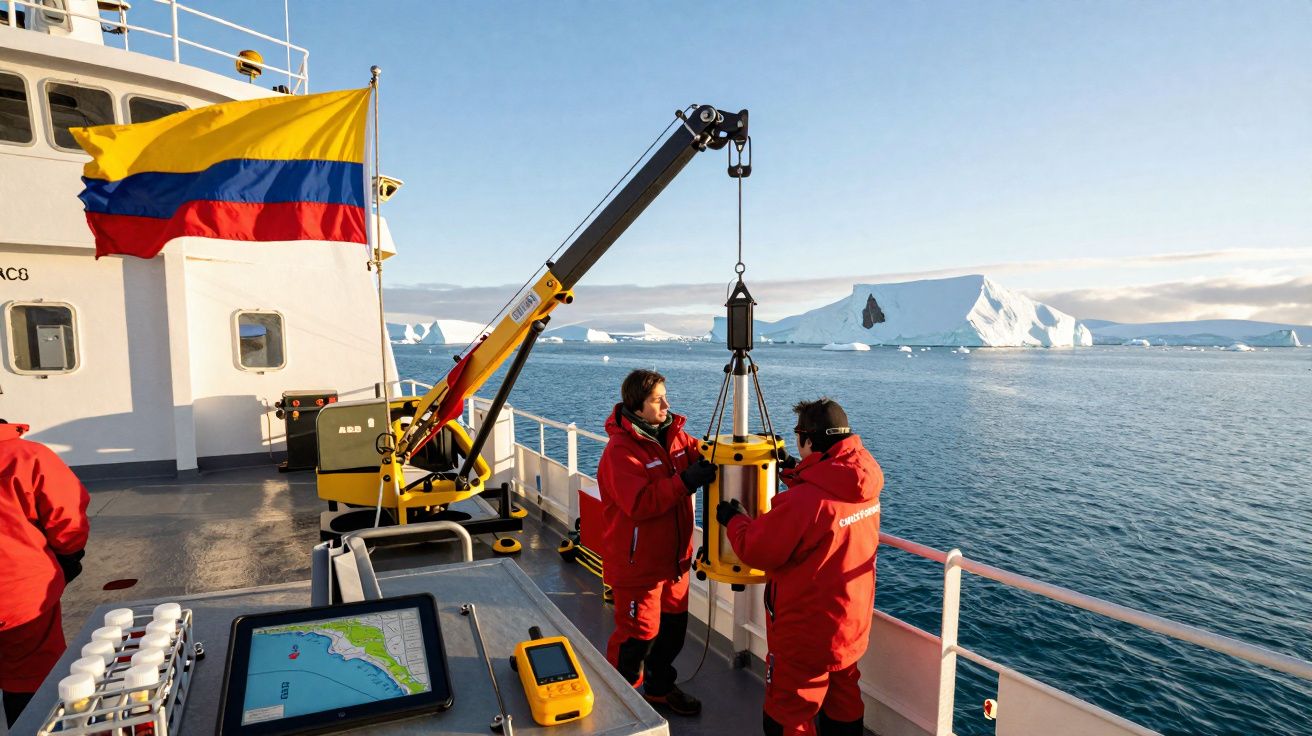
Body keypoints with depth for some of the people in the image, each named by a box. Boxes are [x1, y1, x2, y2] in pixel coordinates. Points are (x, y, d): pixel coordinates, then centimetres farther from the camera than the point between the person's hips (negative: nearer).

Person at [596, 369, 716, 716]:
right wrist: (684, 482, -35)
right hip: (637, 562, -7)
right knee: (638, 635, 6)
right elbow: (639, 503, -31)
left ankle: (659, 688, 43)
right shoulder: (620, 450, -23)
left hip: (674, 557, 8)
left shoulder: (674, 434, 1)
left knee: (673, 626, 21)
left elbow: (701, 456, 7)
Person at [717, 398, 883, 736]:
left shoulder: (804, 501, -32)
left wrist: (734, 520, -4)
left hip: (807, 634, -8)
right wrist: (800, 476, 13)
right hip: (853, 623, 8)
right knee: (844, 707, 25)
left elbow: (756, 550, -22)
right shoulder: (864, 487, -6)